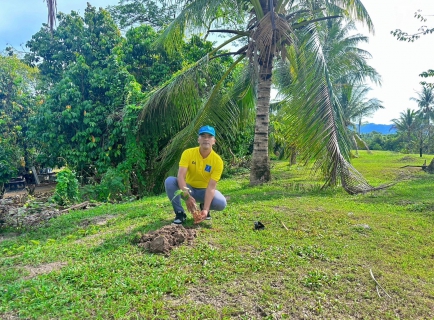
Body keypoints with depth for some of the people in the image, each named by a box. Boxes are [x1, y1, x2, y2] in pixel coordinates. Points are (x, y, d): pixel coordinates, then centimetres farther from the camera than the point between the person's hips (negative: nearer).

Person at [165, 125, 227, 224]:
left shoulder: (217, 161, -18)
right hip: (188, 188, 0)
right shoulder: (188, 153, -17)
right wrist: (187, 196, -44)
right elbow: (181, 176, -27)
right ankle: (180, 213, -10)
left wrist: (205, 209, -35)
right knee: (169, 181, -29)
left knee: (221, 203, -30)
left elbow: (211, 186, -24)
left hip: (204, 191, 0)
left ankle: (203, 207, 7)